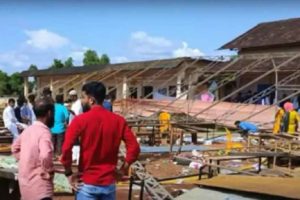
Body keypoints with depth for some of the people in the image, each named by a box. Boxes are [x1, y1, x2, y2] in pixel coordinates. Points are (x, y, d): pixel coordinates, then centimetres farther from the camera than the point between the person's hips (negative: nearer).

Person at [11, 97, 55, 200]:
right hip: (38, 186, -9)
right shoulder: (44, 132, -18)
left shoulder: (28, 130, 8)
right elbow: (45, 156, -35)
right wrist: (48, 172, -18)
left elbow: (15, 147, 24)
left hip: (25, 181, 9)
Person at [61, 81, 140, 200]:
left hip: (87, 183, -3)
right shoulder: (118, 120, 0)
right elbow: (134, 148, -6)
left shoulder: (80, 120, -10)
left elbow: (66, 148, -19)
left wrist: (69, 173, -6)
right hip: (109, 183, 3)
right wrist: (122, 170, 4)